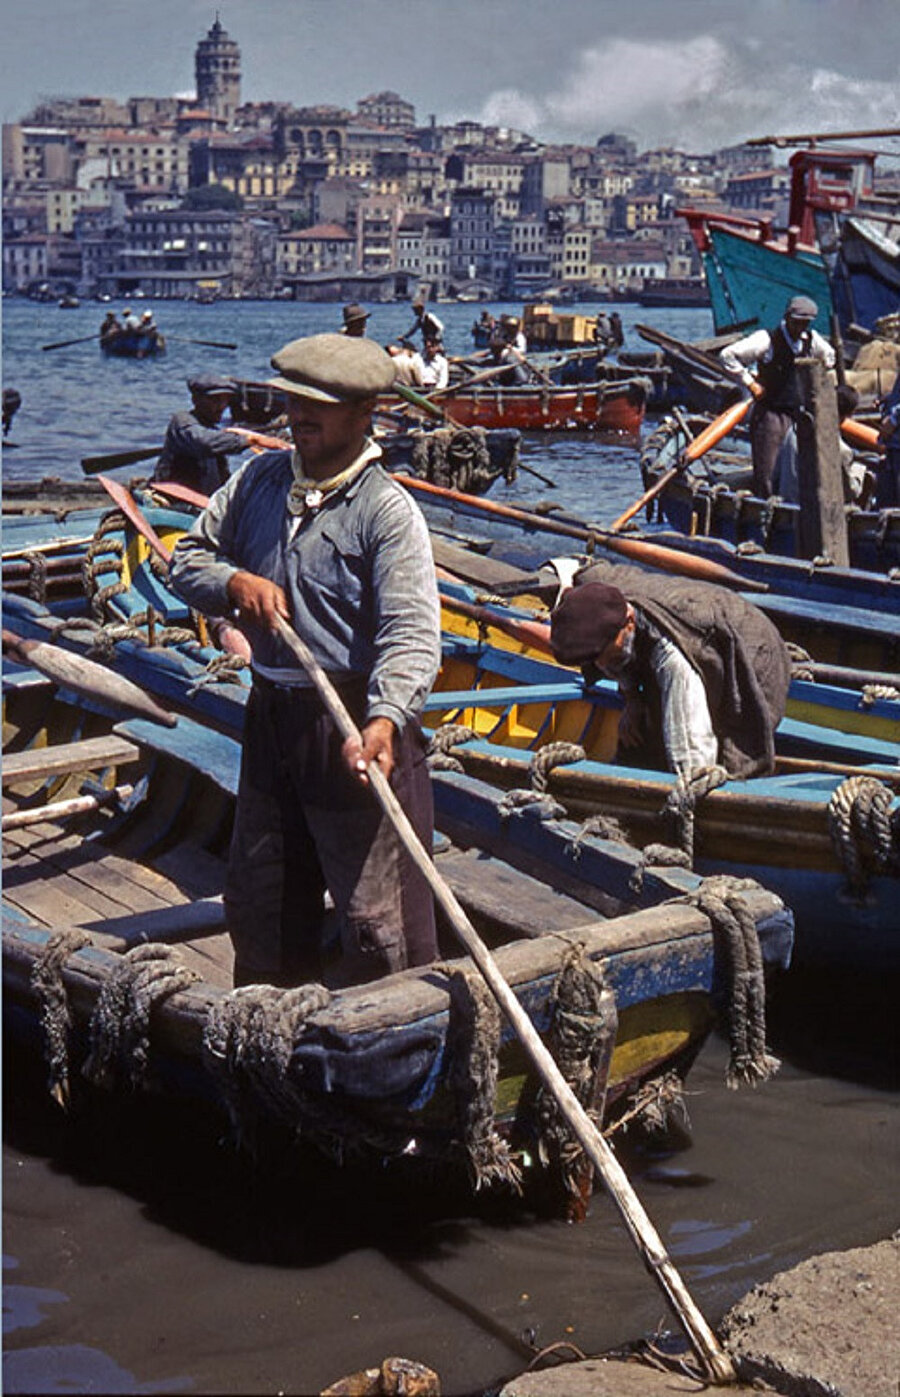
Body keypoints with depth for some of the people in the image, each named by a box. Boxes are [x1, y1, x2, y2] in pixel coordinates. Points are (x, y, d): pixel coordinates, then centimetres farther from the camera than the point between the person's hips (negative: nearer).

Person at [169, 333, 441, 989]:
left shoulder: (386, 509, -14)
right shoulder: (259, 478, 6)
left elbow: (411, 634, -23)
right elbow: (189, 558, 14)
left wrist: (386, 717, -40)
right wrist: (235, 582, -9)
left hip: (356, 722, -7)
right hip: (272, 714, 7)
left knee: (379, 920, -5)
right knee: (255, 903, 21)